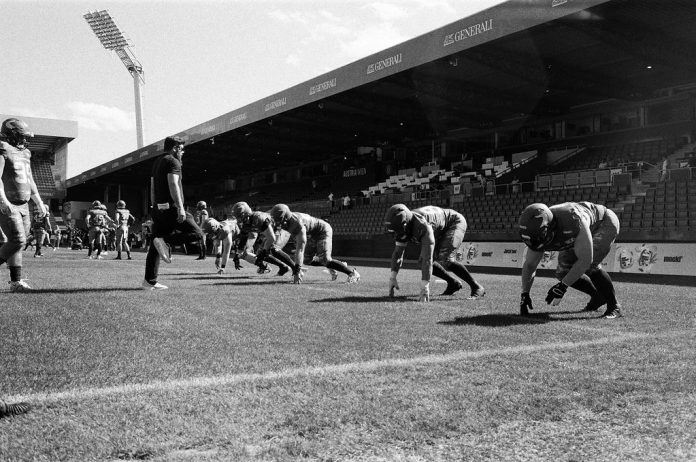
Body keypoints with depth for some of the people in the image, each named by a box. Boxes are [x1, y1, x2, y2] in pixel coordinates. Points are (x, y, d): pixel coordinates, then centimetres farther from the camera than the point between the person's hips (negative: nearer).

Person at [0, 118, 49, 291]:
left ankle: (16, 281, 9)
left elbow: (30, 181, 26)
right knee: (17, 241, -15)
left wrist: (39, 203, 26)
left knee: (17, 242, 6)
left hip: (23, 206, 8)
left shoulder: (24, 154, 18)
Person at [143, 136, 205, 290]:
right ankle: (165, 241, -19)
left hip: (158, 208, 9)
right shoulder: (173, 162, -5)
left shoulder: (157, 162, 22)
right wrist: (180, 207, -24)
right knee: (197, 234, -8)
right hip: (171, 208, -9)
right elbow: (173, 185, -19)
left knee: (155, 246, 9)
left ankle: (149, 282, 8)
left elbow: (152, 189, 24)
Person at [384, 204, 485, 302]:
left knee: (445, 260, -29)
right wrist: (392, 278, -19)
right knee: (422, 262, -1)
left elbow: (428, 257, -45)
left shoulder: (423, 226, -41)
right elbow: (398, 252, -10)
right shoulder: (404, 226, -18)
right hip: (440, 231, 9)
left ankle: (476, 287, -14)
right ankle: (453, 283, 17)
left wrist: (424, 286, -49)